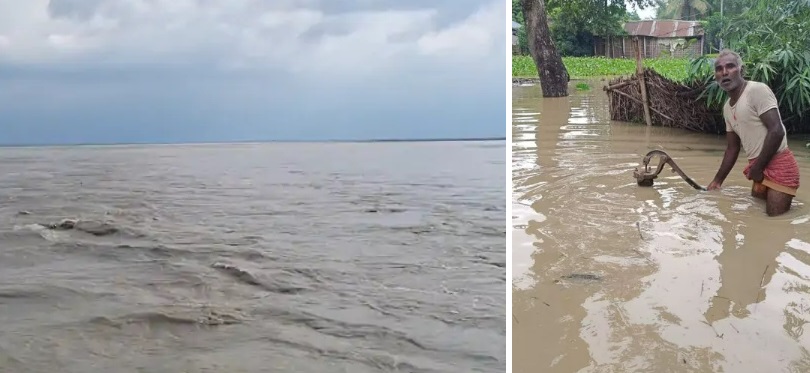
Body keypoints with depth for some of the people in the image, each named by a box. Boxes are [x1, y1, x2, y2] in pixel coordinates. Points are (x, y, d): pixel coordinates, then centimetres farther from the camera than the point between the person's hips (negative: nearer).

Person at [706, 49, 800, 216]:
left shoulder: (757, 90, -14)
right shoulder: (727, 107, 12)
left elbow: (776, 131, -21)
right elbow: (732, 148, 20)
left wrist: (757, 168, -15)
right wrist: (717, 180, 18)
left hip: (778, 165, -9)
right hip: (760, 168, 9)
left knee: (776, 218, -11)